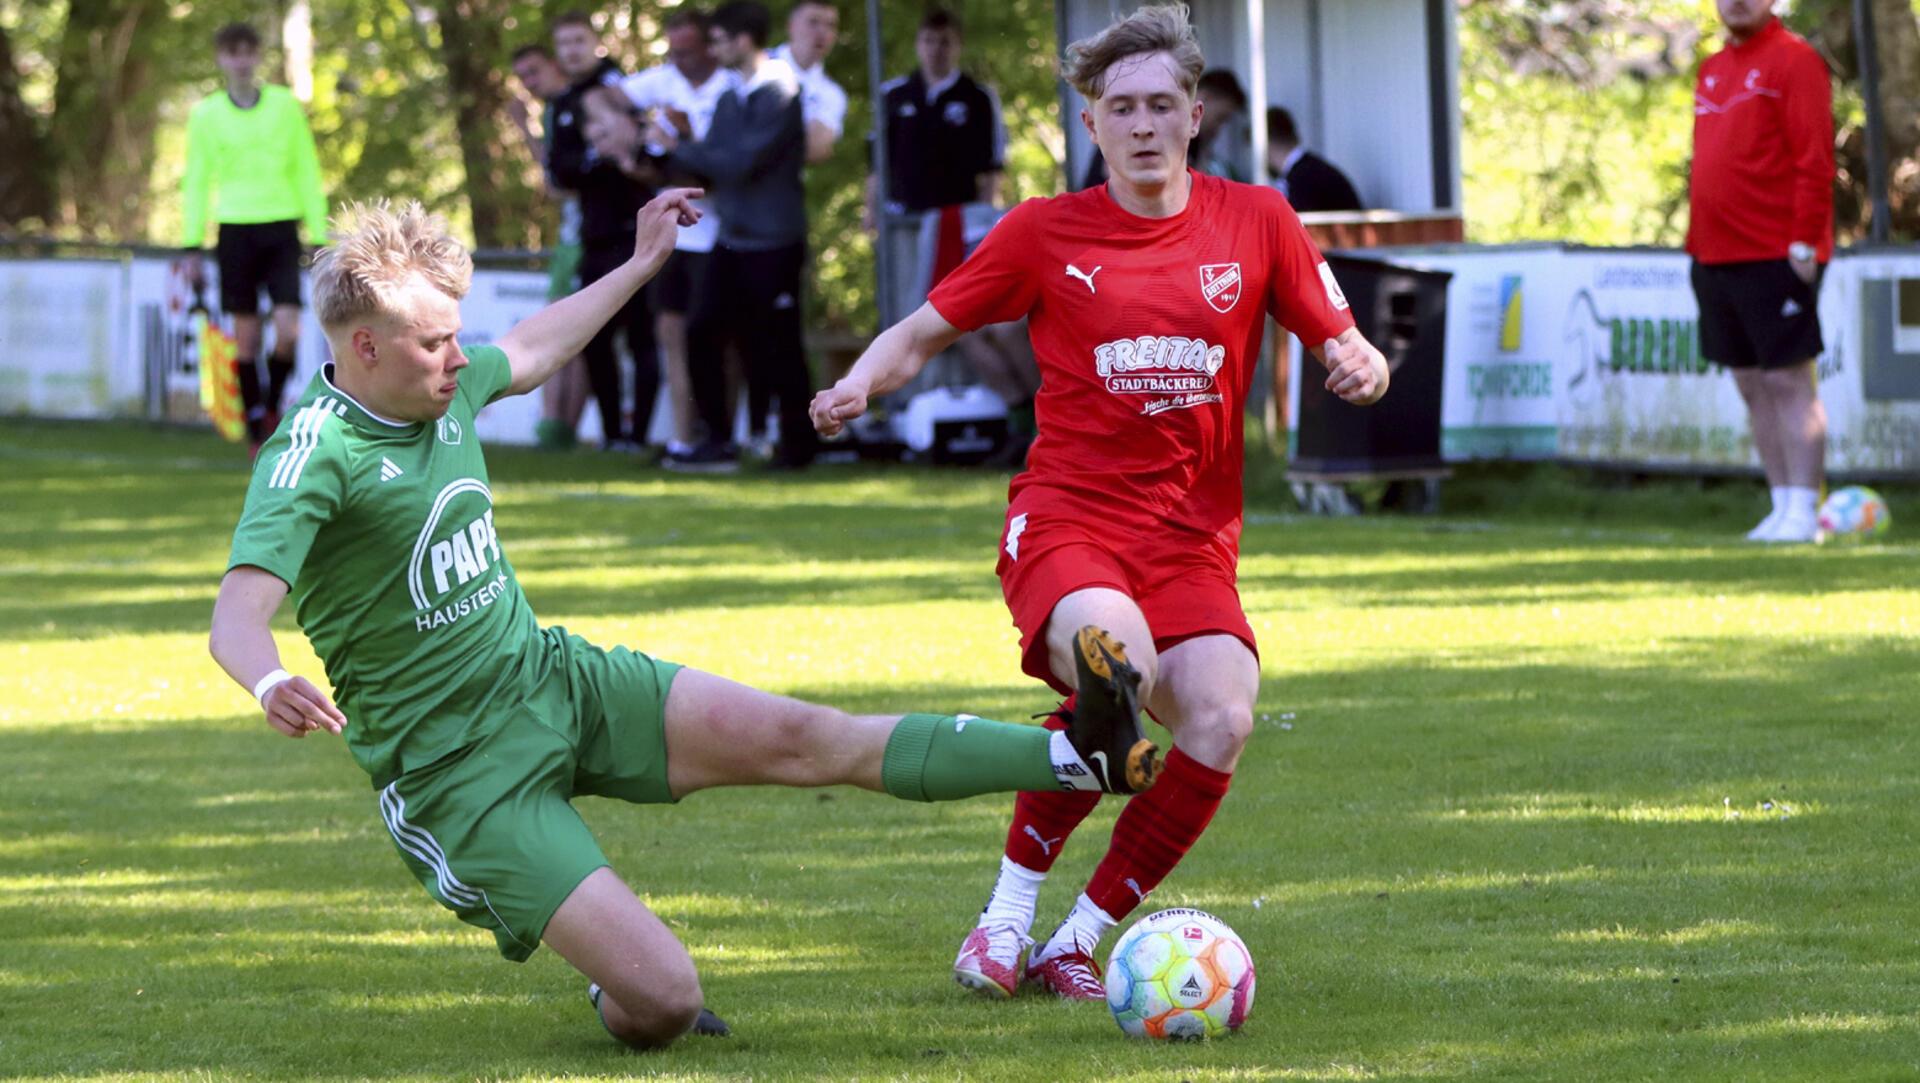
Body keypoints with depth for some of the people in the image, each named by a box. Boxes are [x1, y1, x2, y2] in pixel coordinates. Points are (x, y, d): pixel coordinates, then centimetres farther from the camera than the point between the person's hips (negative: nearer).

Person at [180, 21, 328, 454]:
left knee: (288, 332, -12)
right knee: (246, 337, 0)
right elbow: (197, 181, 8)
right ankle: (257, 433, 9)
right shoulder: (207, 114, 4)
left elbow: (307, 173, 8)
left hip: (281, 229, 0)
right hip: (235, 232, 0)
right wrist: (192, 244, 2)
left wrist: (320, 236, 4)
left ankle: (272, 408, 13)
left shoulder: (285, 105, 4)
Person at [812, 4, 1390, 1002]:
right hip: (1066, 517, -2)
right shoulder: (1046, 232, 5)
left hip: (1193, 537, 2)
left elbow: (1345, 349, 11)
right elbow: (921, 333, 12)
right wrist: (856, 388, -8)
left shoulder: (1255, 222, 7)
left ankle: (1077, 943, -7)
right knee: (1118, 666, -34)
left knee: (1220, 722, -25)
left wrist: (1360, 369, -13)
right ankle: (1009, 909, -16)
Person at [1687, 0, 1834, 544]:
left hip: (1776, 255, -8)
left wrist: (1804, 240, -18)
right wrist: (1697, 244, 15)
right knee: (1752, 386, 8)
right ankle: (1783, 506, 13)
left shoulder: (1794, 60, -6)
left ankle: (1804, 513, -7)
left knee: (1788, 381, -7)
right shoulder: (1713, 70, 17)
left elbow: (1815, 160, -12)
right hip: (1717, 255, 8)